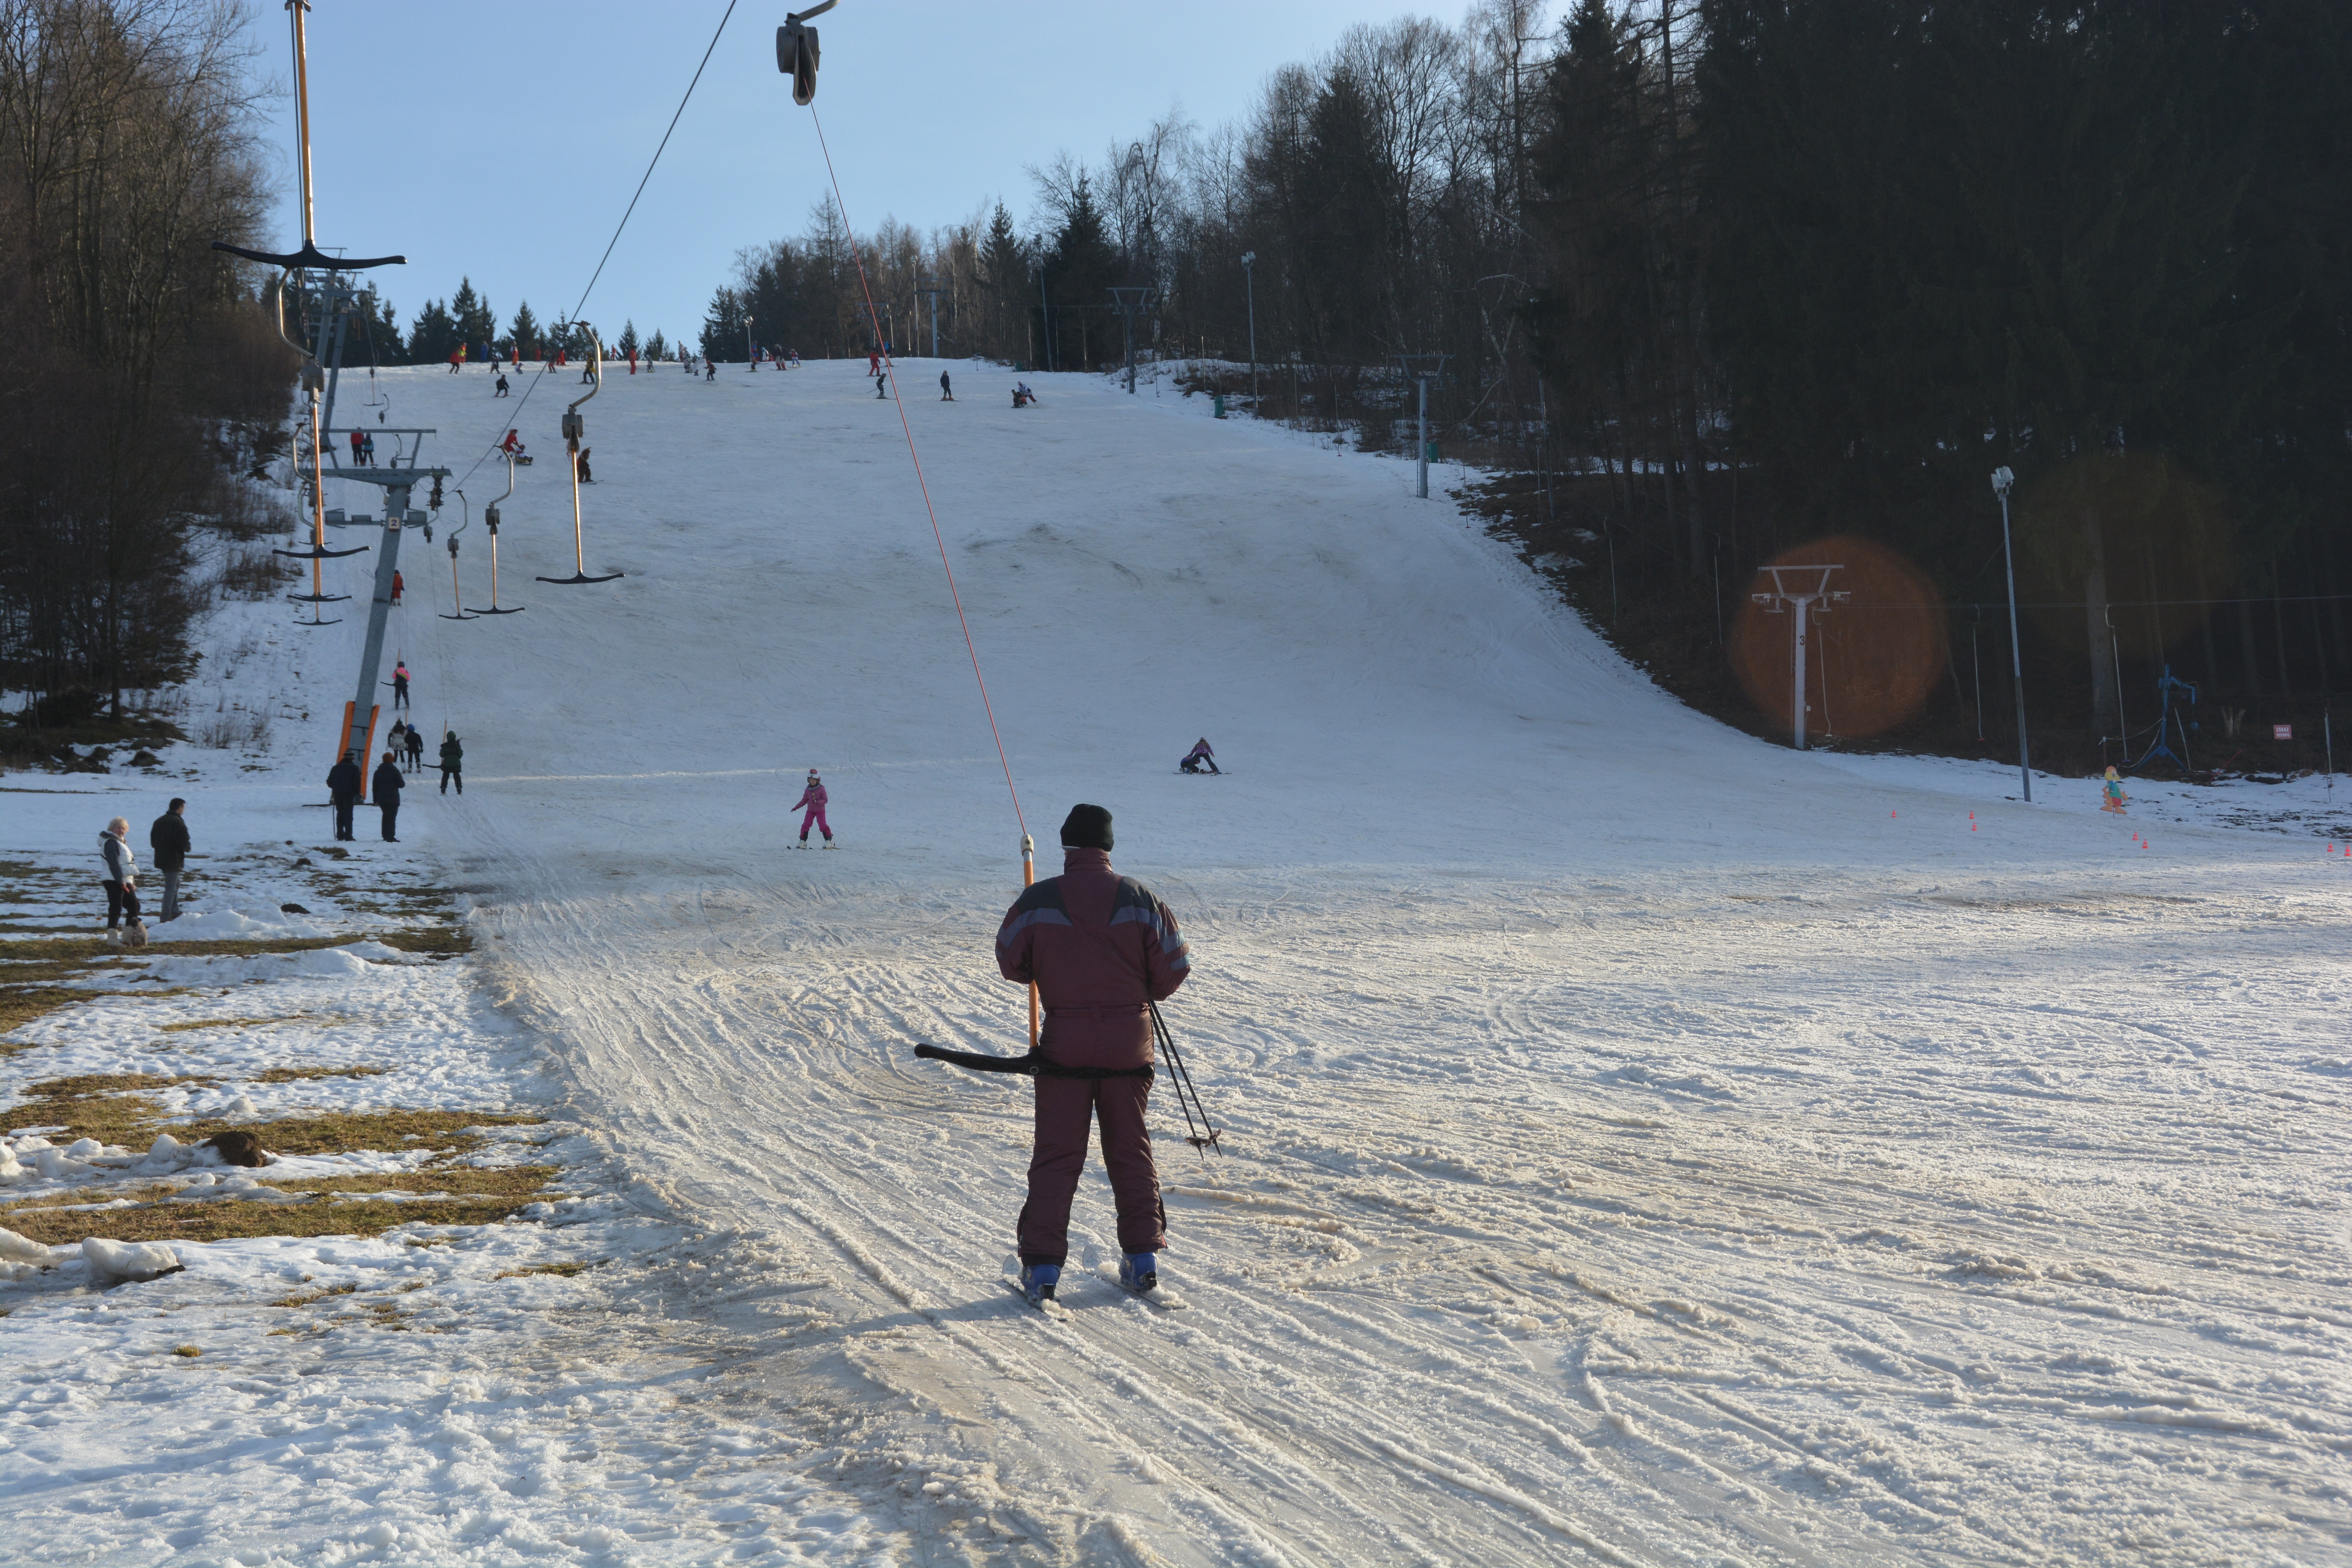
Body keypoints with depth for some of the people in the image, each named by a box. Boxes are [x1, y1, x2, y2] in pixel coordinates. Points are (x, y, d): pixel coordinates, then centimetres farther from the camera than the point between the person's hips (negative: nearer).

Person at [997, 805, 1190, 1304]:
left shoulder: (1037, 901, -7)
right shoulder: (1140, 899, -5)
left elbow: (1012, 964, 2)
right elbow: (1173, 969, -1)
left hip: (1064, 1042, -1)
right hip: (1130, 1043, 1)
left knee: (1056, 1155, 5)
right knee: (1130, 1150, 14)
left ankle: (1042, 1263, 2)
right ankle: (1143, 1254, 15)